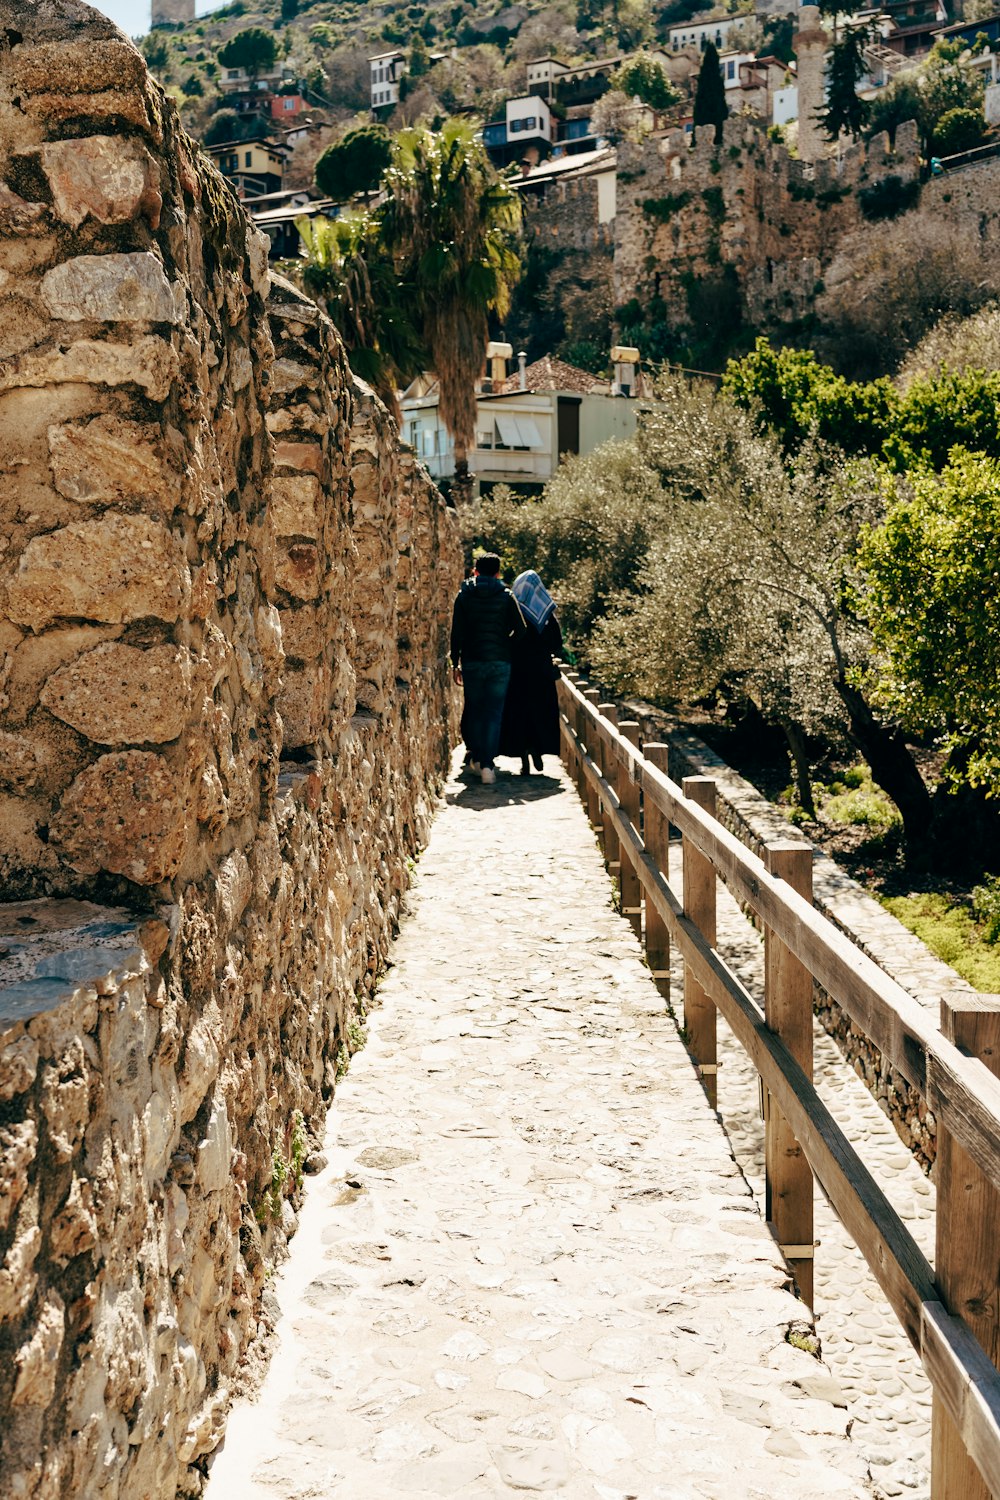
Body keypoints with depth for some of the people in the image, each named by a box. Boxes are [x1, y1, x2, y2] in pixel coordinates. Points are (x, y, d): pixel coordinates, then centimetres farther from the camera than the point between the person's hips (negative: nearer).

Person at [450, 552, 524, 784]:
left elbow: (457, 632, -1)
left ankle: (476, 757, 22)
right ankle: (487, 765, -8)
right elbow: (520, 630, -3)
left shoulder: (464, 595, 1)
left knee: (474, 710, 15)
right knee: (494, 713, 0)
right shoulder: (506, 596, 0)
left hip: (471, 662, 1)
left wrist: (455, 662, 6)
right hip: (499, 662, -1)